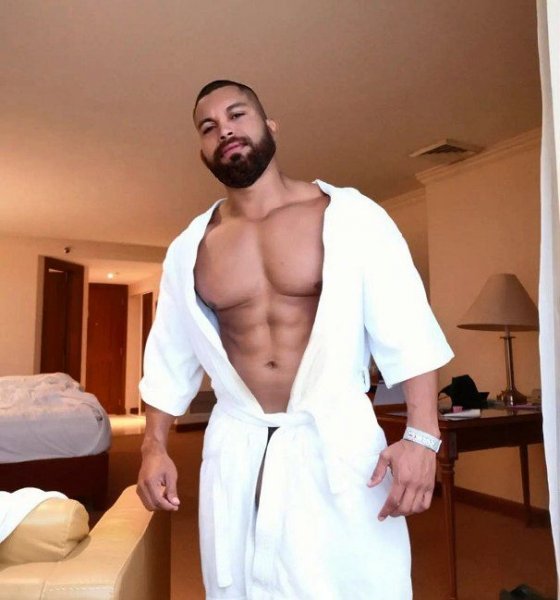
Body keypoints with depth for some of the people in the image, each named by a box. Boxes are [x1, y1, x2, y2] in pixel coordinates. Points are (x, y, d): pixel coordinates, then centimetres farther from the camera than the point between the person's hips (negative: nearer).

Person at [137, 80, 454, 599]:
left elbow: (407, 332, -9)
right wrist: (154, 447, 8)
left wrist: (421, 436, -16)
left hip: (336, 440, -3)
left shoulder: (350, 216, -6)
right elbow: (169, 356, 11)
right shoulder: (189, 248, 4)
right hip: (236, 450, 4)